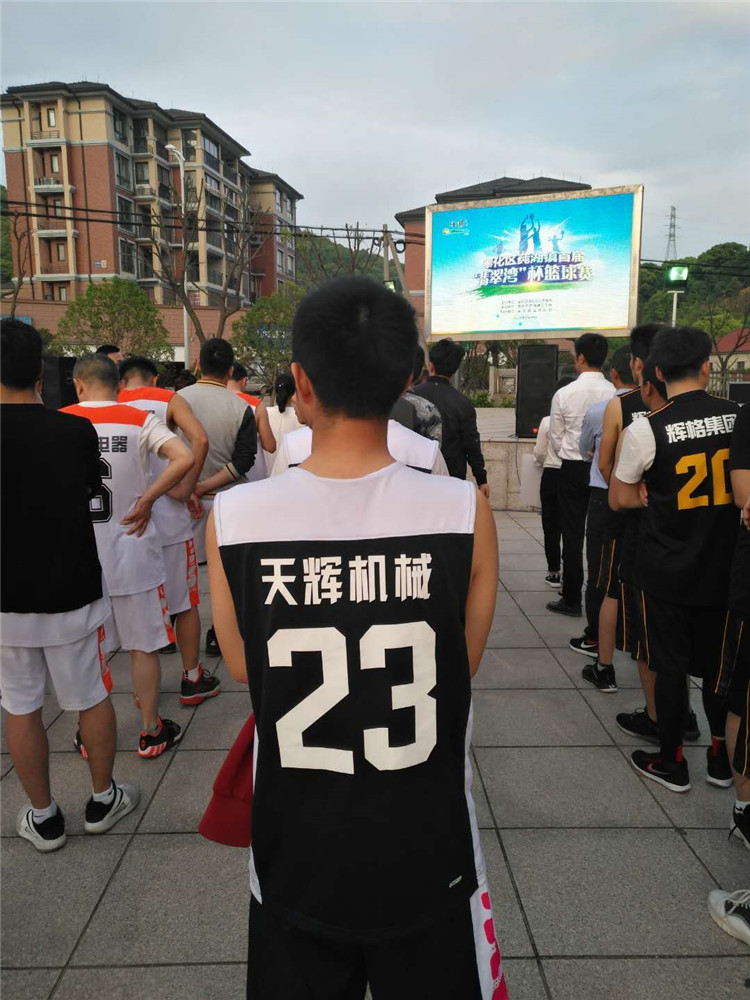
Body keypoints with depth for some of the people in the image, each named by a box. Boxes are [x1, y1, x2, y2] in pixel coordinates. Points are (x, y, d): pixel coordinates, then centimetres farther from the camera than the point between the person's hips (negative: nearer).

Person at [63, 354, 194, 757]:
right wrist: (146, 499, -12)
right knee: (143, 645, 11)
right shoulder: (139, 420, -6)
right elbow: (184, 458, -19)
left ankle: (89, 735, 31)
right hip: (131, 552, -1)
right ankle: (151, 732, 22)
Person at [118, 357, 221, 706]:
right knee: (185, 602, 12)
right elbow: (199, 440, -18)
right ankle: (193, 679, 21)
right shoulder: (168, 400, -2)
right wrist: (185, 489, -12)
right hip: (168, 519, -3)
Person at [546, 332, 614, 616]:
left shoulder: (564, 394, -9)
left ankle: (571, 599, 11)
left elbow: (555, 439, -1)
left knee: (573, 534, 5)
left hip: (573, 469, -2)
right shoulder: (616, 393, -7)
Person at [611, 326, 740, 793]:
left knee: (671, 665, 10)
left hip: (667, 570, -3)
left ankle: (672, 762, 24)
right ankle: (722, 757, 32)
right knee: (719, 662, 18)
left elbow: (620, 499, -4)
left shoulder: (646, 430, -15)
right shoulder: (739, 416, -6)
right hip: (724, 566, 3)